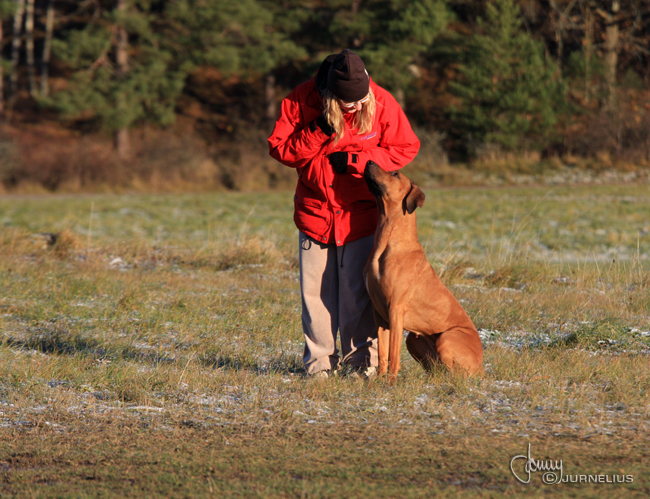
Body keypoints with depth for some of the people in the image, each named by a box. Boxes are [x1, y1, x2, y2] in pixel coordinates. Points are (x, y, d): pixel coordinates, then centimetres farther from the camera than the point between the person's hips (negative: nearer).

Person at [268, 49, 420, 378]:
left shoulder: (381, 103, -11)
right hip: (315, 211, 1)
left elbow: (406, 148, -5)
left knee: (358, 290, -4)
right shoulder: (301, 101, -11)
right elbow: (279, 149, -7)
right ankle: (320, 359, 14)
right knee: (316, 289, 3)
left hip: (361, 213, -1)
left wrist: (353, 161, -15)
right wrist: (318, 133, -23)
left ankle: (362, 358, 7)